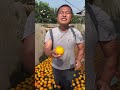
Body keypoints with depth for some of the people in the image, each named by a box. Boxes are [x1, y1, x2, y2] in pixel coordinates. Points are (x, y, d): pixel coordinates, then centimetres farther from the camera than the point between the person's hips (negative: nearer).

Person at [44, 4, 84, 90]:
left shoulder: (76, 33, -19)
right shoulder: (50, 33, -20)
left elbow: (81, 49, -7)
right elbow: (46, 50, -28)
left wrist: (78, 60, -24)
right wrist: (51, 53, -51)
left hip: (69, 67, -1)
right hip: (56, 67, 2)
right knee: (58, 83, 29)